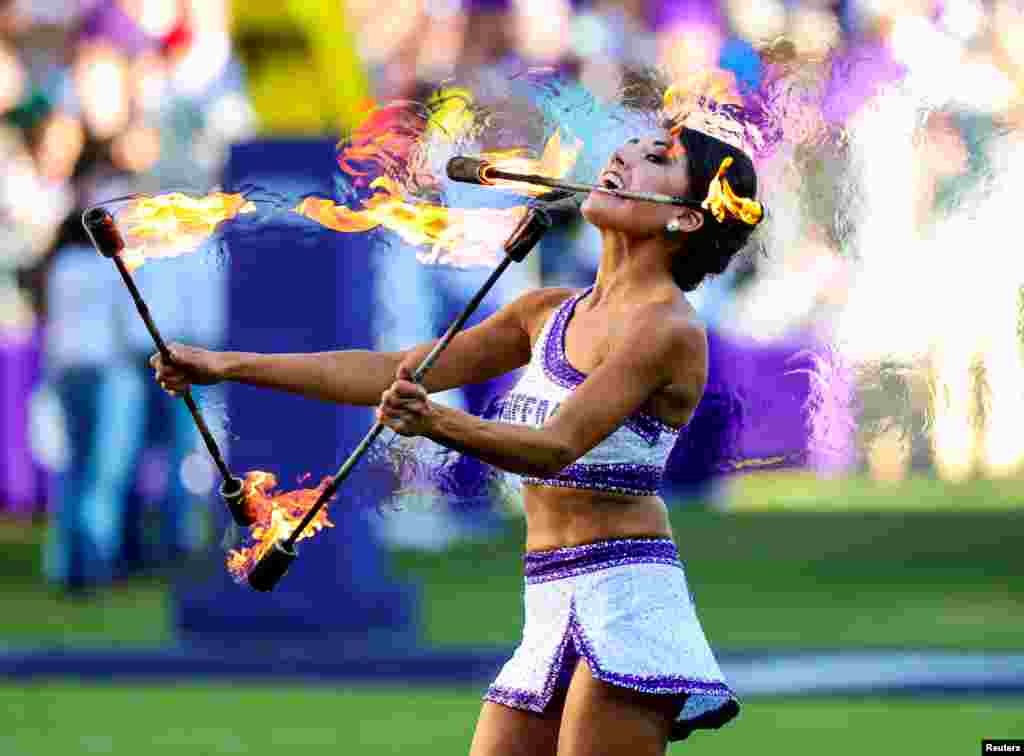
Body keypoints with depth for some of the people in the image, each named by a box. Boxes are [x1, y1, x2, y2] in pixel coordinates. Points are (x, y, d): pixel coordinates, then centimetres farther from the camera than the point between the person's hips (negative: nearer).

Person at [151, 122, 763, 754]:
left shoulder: (667, 327, -11)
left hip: (624, 604, -8)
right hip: (553, 607, 8)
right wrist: (229, 366, 13)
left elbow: (558, 445, -24)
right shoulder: (551, 312, 14)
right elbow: (394, 372, 16)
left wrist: (439, 424, -42)